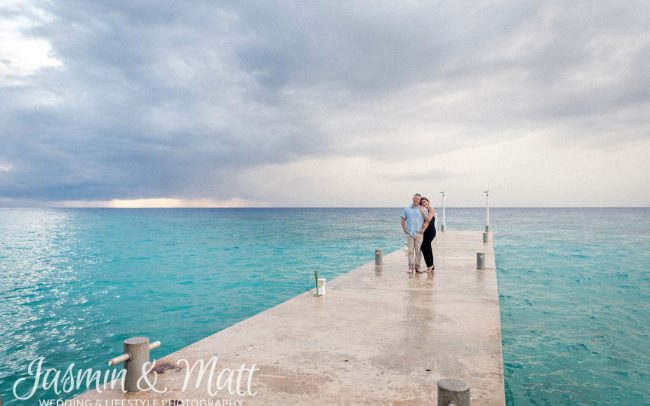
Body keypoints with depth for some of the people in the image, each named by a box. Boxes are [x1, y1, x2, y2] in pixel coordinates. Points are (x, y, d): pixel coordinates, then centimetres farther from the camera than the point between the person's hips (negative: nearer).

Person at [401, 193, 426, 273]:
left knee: (418, 251, 2)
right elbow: (403, 219, 10)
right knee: (410, 251, 0)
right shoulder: (407, 209, 6)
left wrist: (423, 229, -5)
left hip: (419, 233, -1)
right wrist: (404, 229, 1)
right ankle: (411, 267, 3)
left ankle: (417, 267, 10)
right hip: (409, 233, 1)